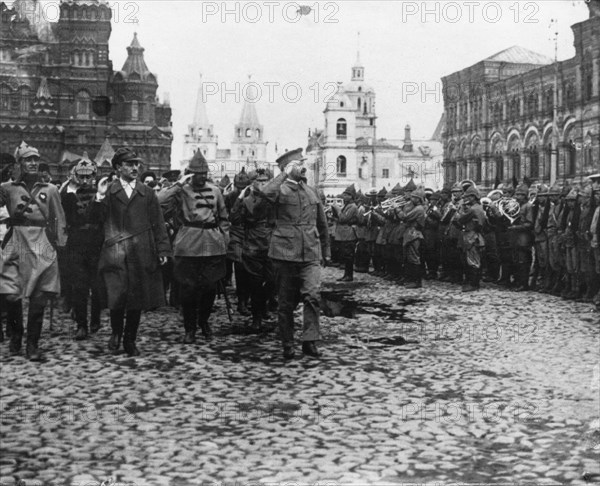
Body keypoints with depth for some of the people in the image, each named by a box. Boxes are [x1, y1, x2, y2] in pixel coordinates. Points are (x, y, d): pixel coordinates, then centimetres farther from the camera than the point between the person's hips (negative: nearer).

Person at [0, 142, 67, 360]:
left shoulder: (50, 189, 10)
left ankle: (33, 345, 9)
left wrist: (60, 244, 4)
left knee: (39, 299, -2)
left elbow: (60, 221, 11)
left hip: (43, 245, 0)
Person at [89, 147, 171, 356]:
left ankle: (130, 341, 19)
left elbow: (158, 224, 9)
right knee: (116, 297, -10)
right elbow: (94, 219, 0)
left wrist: (163, 250, 1)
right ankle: (116, 332, 16)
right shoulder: (108, 192, 7)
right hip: (115, 252, -2)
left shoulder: (147, 193, 11)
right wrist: (100, 197, -14)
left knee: (137, 299, 4)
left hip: (141, 254, 2)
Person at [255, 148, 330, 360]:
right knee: (286, 302, 5)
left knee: (312, 295, -15)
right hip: (285, 253, -3)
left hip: (311, 254, 3)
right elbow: (264, 193, -28)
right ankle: (288, 345, 17)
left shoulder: (311, 191, 14)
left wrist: (326, 251, 25)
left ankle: (310, 341, -8)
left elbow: (322, 223, 23)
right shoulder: (281, 190, -2)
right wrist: (285, 174, -19)